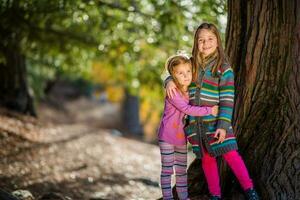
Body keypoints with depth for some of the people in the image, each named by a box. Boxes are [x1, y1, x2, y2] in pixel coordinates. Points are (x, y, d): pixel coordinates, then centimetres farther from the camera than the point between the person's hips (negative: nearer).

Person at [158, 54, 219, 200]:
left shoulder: (190, 91, 2)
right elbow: (188, 109, -25)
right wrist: (209, 111, -22)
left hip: (181, 137, 7)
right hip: (167, 137, -7)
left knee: (182, 170, 13)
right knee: (167, 169, 1)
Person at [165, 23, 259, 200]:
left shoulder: (224, 68, -6)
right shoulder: (192, 64, 6)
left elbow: (227, 100, -9)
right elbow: (176, 73, 20)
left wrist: (223, 126, -16)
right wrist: (170, 81, -5)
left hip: (215, 121, -4)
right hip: (195, 122, 4)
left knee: (231, 154, -8)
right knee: (207, 158, 10)